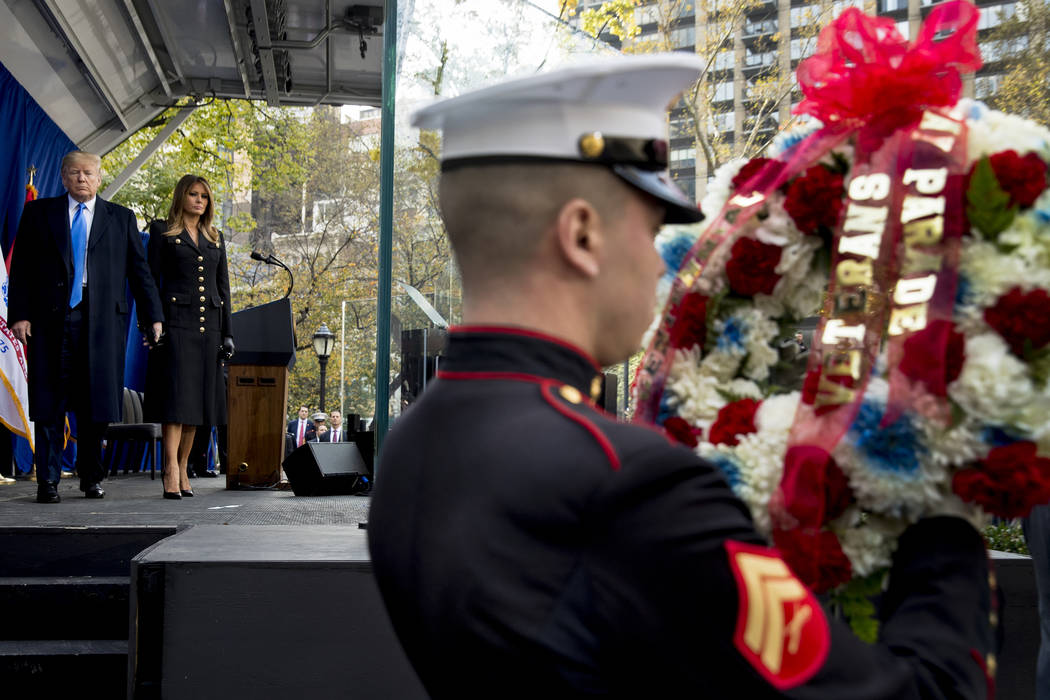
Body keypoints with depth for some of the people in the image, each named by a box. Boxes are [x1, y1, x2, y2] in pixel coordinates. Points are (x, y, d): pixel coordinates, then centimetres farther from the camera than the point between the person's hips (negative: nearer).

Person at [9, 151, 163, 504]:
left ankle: (92, 477, 18)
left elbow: (139, 270, 9)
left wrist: (153, 316, 1)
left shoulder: (121, 218, 12)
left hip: (101, 321, 1)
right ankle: (48, 481, 5)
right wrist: (19, 314, -5)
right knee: (49, 404, 0)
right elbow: (21, 267, 6)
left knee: (95, 403, 4)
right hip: (51, 319, 0)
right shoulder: (38, 213, 11)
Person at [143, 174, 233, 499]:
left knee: (198, 398, 4)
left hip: (208, 326, 5)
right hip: (176, 323, -5)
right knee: (176, 394, -13)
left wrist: (227, 332, 11)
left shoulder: (216, 238, 19)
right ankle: (171, 474, -18)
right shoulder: (163, 232, 6)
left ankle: (183, 468, 12)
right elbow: (150, 280, 0)